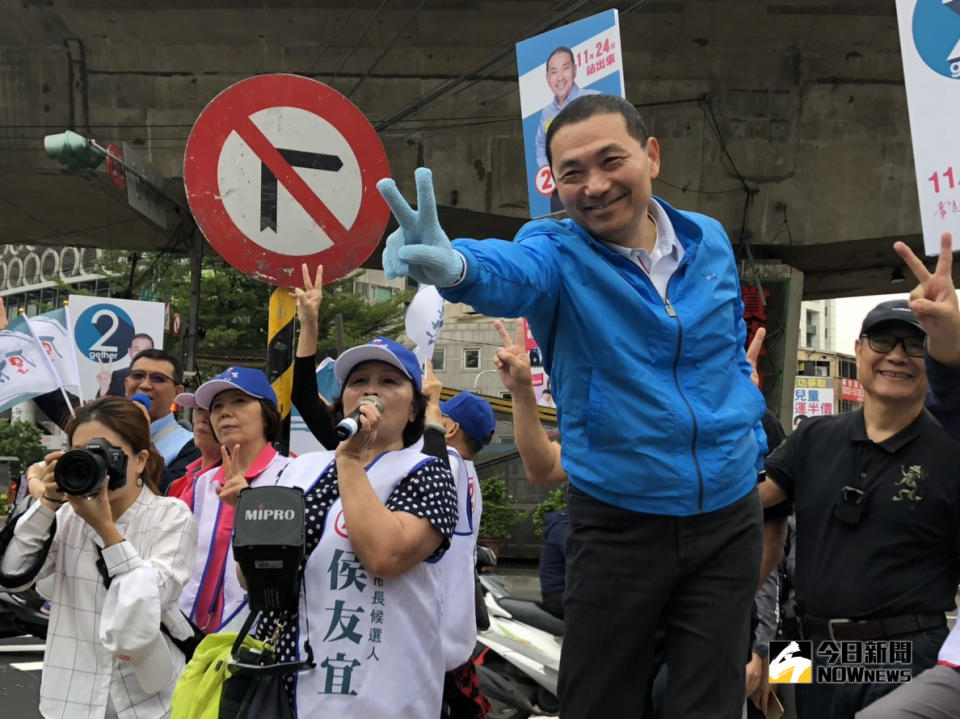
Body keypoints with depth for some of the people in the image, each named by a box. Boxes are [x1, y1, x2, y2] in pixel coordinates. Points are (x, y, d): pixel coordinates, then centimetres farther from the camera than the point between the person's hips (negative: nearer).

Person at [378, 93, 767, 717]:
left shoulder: (710, 241, 2)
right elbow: (511, 272, -36)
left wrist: (754, 438, 9)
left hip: (729, 518, 3)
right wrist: (454, 263, -58)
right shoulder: (558, 253, -11)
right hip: (619, 522, -3)